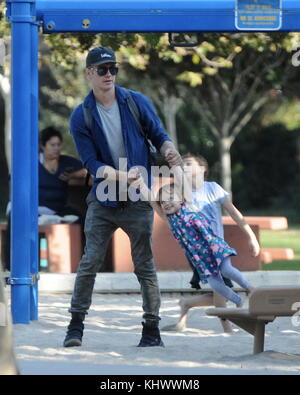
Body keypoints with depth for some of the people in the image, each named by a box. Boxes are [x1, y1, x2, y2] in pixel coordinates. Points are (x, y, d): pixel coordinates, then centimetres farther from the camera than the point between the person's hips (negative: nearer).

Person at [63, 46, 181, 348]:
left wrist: (169, 150, -16)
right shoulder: (81, 116, -1)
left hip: (138, 200, 0)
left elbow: (158, 134, 7)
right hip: (103, 199, 0)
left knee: (144, 266, 1)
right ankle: (76, 325, 5)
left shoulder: (136, 102, 1)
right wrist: (119, 176, -24)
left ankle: (152, 331, 6)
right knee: (90, 262, -4)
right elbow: (91, 162, -7)